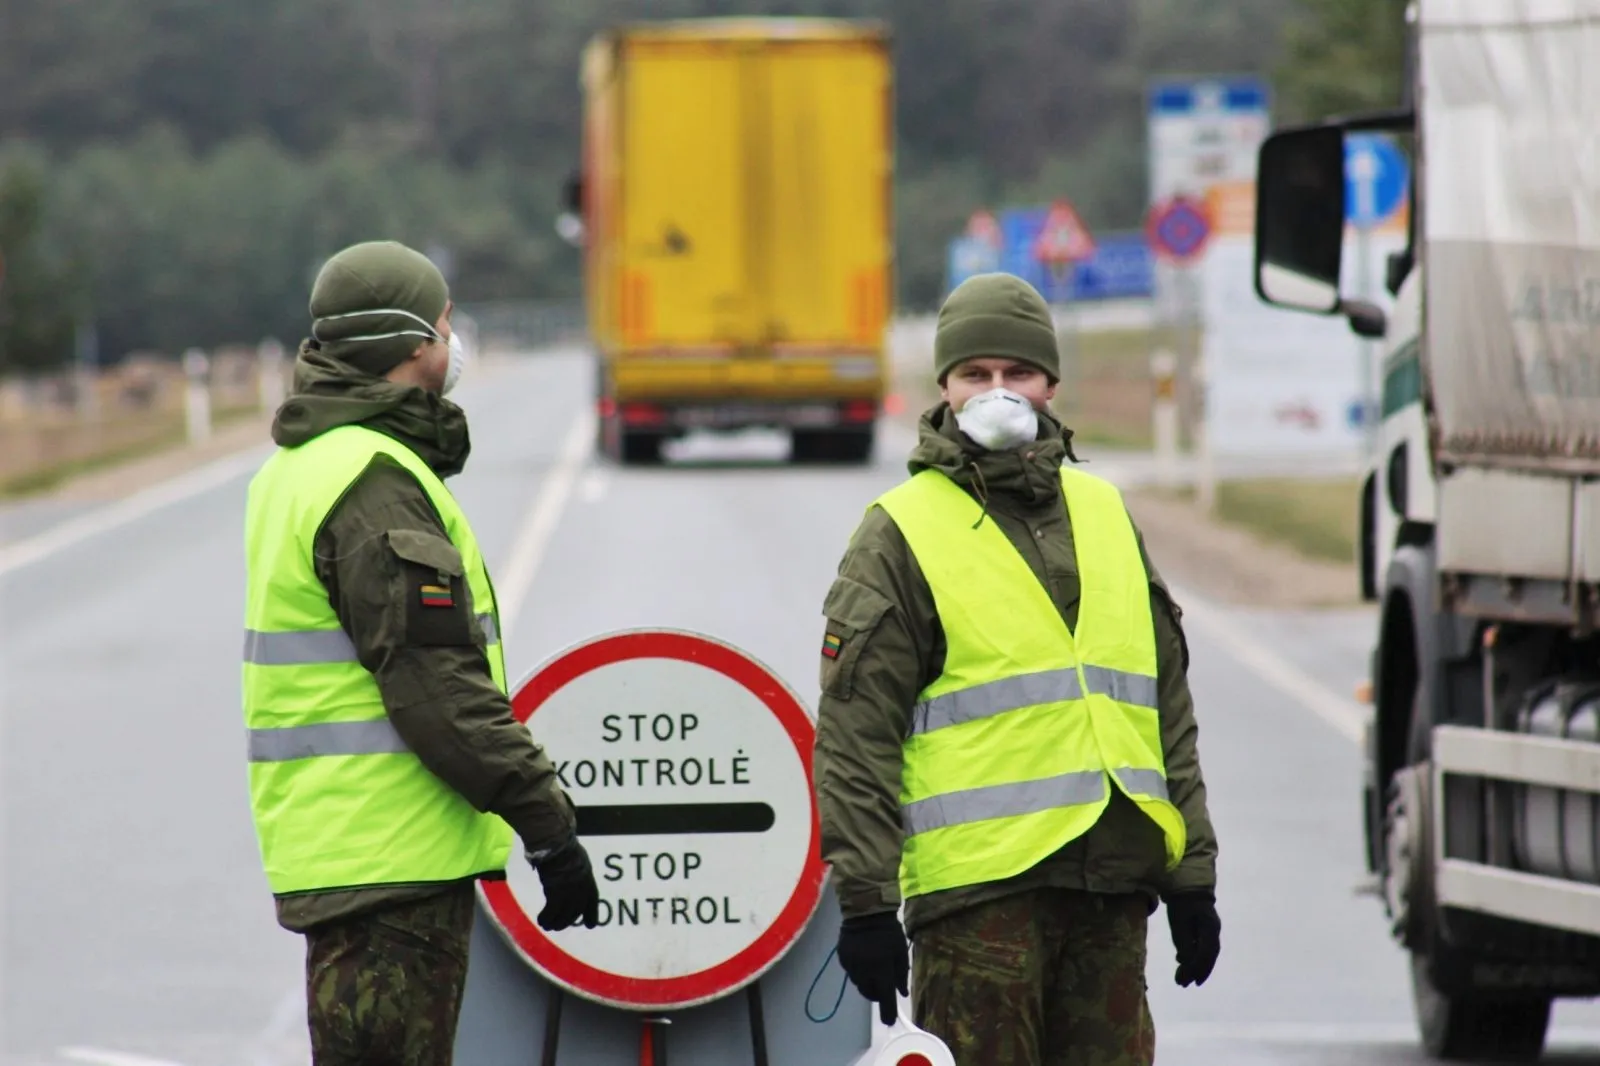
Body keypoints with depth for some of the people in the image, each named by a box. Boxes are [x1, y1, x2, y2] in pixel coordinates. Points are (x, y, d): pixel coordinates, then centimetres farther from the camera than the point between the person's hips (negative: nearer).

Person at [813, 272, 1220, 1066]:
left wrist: (1192, 873, 16)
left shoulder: (1104, 515, 17)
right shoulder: (900, 535, 0)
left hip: (1112, 880, 5)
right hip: (978, 884, -5)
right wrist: (864, 901, -10)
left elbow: (1167, 705, 20)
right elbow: (855, 733, -3)